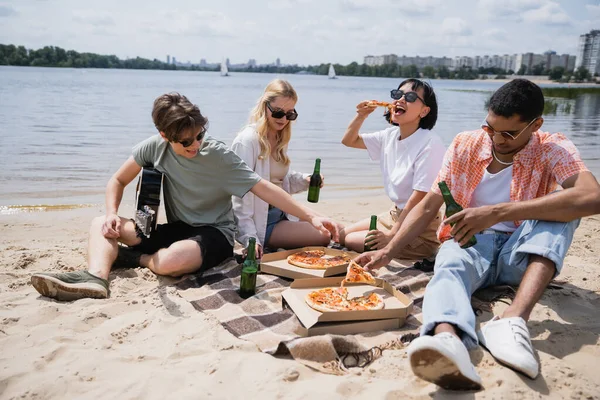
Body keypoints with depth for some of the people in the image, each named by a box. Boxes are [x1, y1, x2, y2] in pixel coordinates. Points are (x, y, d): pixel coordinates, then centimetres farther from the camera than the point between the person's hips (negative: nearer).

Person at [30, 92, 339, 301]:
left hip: (215, 234, -5)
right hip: (176, 229, 5)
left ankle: (134, 258, -4)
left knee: (171, 261, -38)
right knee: (101, 225, -6)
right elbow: (118, 180, 6)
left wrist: (311, 217, -27)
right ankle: (95, 277, -34)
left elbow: (264, 189, -21)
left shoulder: (218, 155, -19)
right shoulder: (155, 146, -8)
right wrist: (112, 215, -13)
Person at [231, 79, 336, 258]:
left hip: (282, 213, 9)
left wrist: (305, 180, -4)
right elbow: (241, 196, -21)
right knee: (323, 237, -14)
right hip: (261, 222, -9)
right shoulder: (247, 140, -18)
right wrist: (250, 239, -26)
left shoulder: (281, 138, 8)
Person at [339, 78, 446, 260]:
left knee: (350, 241, -10)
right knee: (343, 235, 11)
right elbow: (349, 141, 13)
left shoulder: (430, 144, -23)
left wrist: (392, 234, -21)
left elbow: (420, 198, -24)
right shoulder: (390, 135, 1)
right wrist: (360, 116, -7)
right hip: (394, 214, 8)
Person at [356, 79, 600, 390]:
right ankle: (447, 340, -69)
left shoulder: (553, 150, -8)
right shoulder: (464, 146, -1)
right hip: (470, 243, 1)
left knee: (564, 206, -28)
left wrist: (497, 213, -36)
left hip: (521, 253, 0)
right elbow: (428, 207, -1)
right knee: (450, 266, -34)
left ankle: (512, 321, -45)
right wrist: (386, 253, -13)